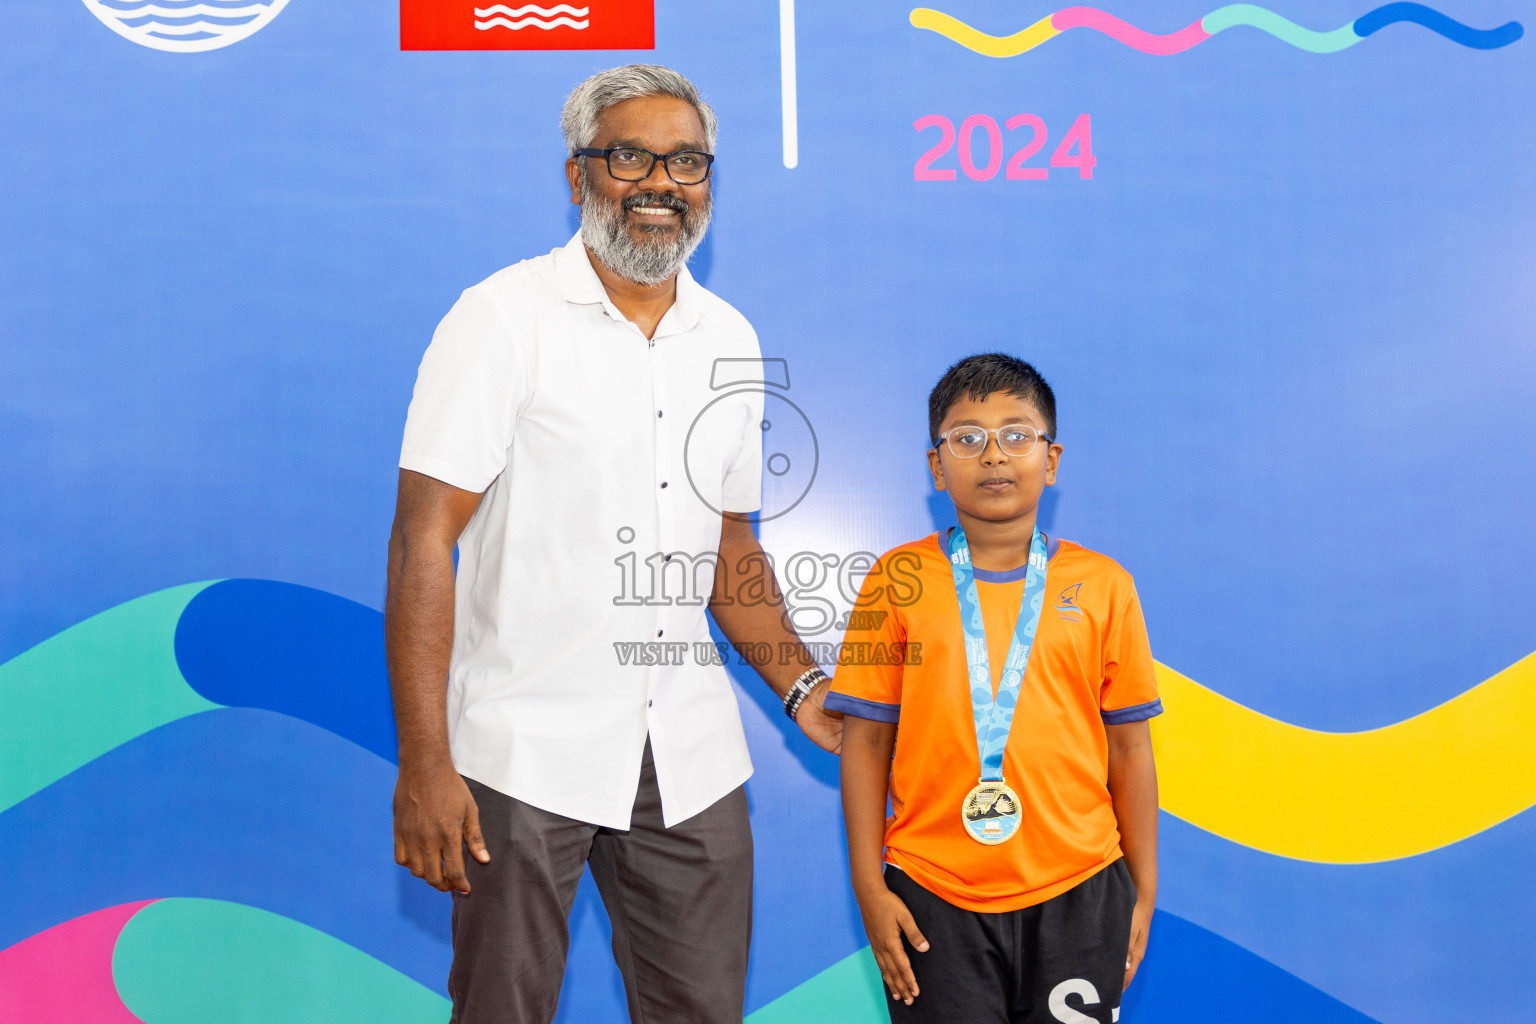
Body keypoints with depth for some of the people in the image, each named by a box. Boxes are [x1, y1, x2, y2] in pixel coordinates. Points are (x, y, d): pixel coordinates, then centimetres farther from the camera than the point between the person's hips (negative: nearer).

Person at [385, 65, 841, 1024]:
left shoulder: (731, 339, 9)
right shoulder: (503, 318, -7)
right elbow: (423, 541, -12)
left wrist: (801, 685, 6)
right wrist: (423, 762, -17)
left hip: (692, 759, 5)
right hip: (525, 754, -4)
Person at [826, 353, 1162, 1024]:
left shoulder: (1101, 586, 2)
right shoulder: (898, 581, 0)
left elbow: (1129, 748, 6)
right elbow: (866, 741, 1)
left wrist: (1143, 892, 8)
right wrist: (869, 887, -1)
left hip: (1077, 893, 1)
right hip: (933, 897, -1)